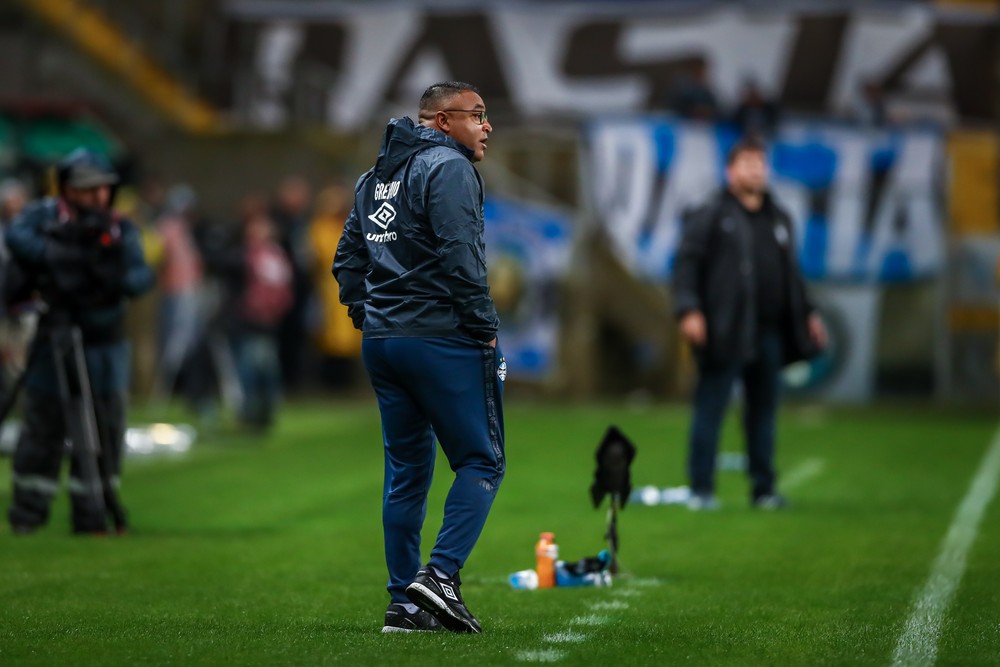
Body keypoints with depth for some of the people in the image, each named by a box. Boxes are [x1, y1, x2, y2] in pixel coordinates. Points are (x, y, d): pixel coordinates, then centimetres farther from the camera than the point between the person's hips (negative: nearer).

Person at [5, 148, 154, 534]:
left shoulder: (120, 231, 3)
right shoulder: (45, 215, -2)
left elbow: (141, 277, -9)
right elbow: (17, 238, -22)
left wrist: (120, 278, -31)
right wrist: (56, 254, -36)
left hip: (104, 344, 3)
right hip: (52, 340, -3)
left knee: (104, 428, 2)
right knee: (44, 424, -1)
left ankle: (93, 513, 11)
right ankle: (28, 514, 9)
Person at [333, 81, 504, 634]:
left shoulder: (375, 175, 20)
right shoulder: (448, 167, -8)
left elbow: (347, 260, 22)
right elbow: (461, 257, -18)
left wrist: (367, 318, 18)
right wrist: (485, 328, -12)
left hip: (381, 341, 8)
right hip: (440, 338, -8)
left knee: (406, 470, 11)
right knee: (481, 461, -2)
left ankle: (404, 601, 10)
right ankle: (440, 574, -16)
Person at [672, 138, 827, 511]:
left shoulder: (778, 219, 19)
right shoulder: (710, 217, -1)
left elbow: (791, 273, 28)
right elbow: (687, 263, -6)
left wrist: (807, 313, 23)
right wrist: (689, 310, -16)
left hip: (769, 333, 6)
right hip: (724, 334, -6)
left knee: (763, 411, 9)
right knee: (710, 410, -4)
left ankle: (764, 489, 16)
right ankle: (701, 490, 1)